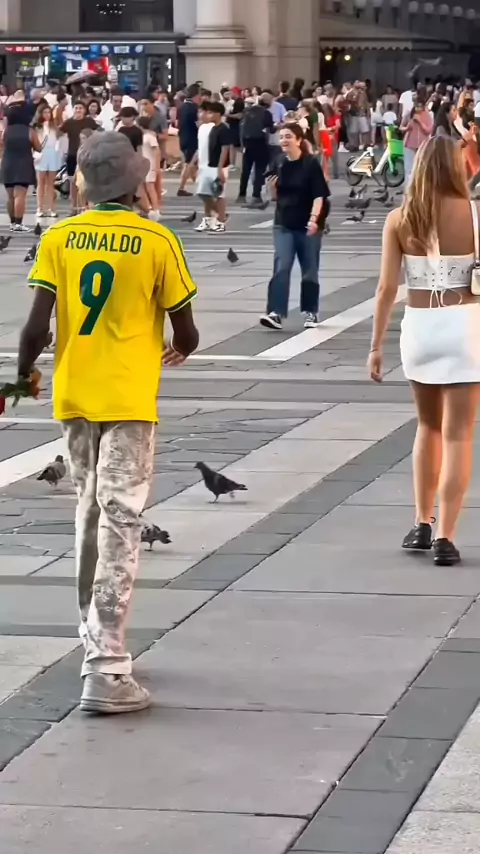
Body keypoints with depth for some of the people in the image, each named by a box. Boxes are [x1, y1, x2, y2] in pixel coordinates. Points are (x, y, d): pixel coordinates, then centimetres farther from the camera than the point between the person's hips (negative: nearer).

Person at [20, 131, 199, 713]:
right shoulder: (157, 242, -7)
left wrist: (22, 376, 13)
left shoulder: (58, 238, 0)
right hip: (128, 400, -4)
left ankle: (97, 639, 30)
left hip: (73, 397, 4)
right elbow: (185, 333, -1)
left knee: (89, 518, 19)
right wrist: (179, 349, 23)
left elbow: (35, 328, -5)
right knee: (119, 525, -5)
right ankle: (105, 671, -11)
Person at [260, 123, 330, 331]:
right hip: (284, 224, 3)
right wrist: (272, 187, -8)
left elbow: (319, 195, -14)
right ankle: (276, 313, -17)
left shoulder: (311, 164, -10)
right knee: (281, 267, -10)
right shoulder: (279, 165, 4)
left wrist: (314, 218, -27)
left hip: (308, 225, -3)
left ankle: (310, 312, 24)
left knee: (309, 270, 8)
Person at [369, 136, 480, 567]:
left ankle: (422, 525, 24)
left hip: (418, 326, 3)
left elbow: (387, 287, -4)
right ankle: (445, 538, -4)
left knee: (429, 426, 22)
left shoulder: (400, 220, -3)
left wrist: (376, 344, 1)